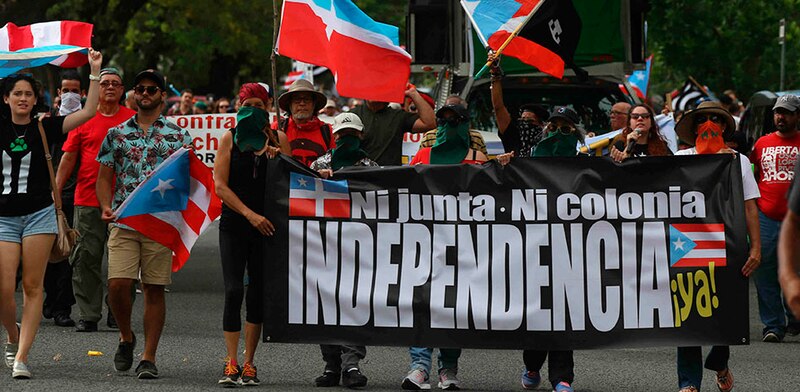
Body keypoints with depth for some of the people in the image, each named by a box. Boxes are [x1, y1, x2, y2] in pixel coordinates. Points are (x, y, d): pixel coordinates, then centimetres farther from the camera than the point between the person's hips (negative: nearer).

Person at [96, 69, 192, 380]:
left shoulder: (178, 136, 9)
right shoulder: (117, 134, 12)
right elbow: (104, 176, 10)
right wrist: (106, 207, -7)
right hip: (123, 222, 1)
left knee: (154, 289, 0)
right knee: (118, 284, -12)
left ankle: (149, 357, 5)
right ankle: (126, 337, 15)